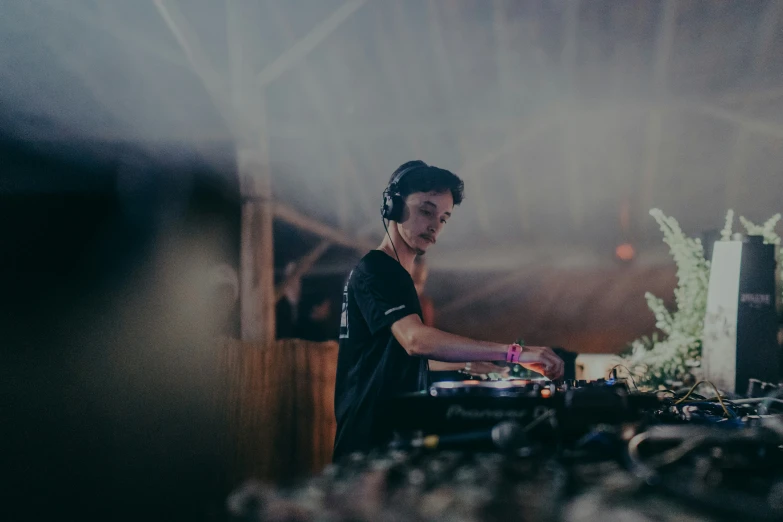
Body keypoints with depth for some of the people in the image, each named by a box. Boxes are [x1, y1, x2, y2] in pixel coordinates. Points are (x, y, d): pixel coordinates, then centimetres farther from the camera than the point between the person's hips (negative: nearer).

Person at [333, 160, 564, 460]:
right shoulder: (377, 271, -13)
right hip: (371, 445, -10)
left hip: (389, 440, 10)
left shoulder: (392, 275, 20)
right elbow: (417, 340, -30)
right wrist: (514, 353, -35)